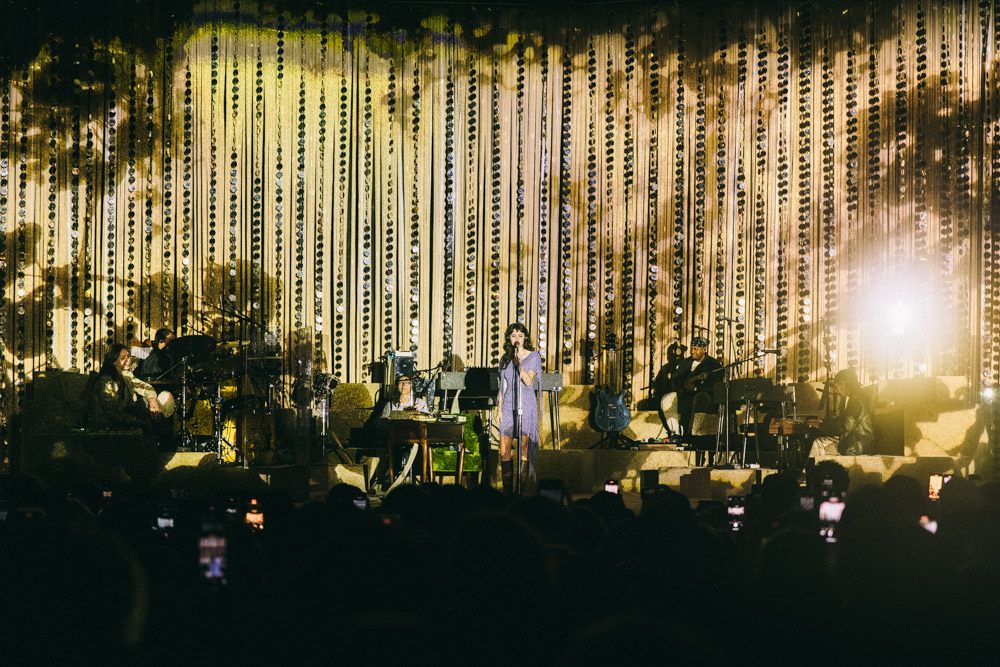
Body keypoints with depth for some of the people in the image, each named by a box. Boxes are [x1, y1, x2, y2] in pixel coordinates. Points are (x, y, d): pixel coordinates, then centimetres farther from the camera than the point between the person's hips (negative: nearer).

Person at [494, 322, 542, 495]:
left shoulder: (533, 356, 2)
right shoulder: (505, 358, 14)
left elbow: (528, 381, -8)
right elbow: (503, 386, 16)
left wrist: (519, 363, -18)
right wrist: (499, 407, 10)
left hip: (526, 405, -4)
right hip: (508, 405, 4)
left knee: (524, 449, -5)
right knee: (504, 451, -2)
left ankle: (521, 489, -2)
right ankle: (507, 490, 4)